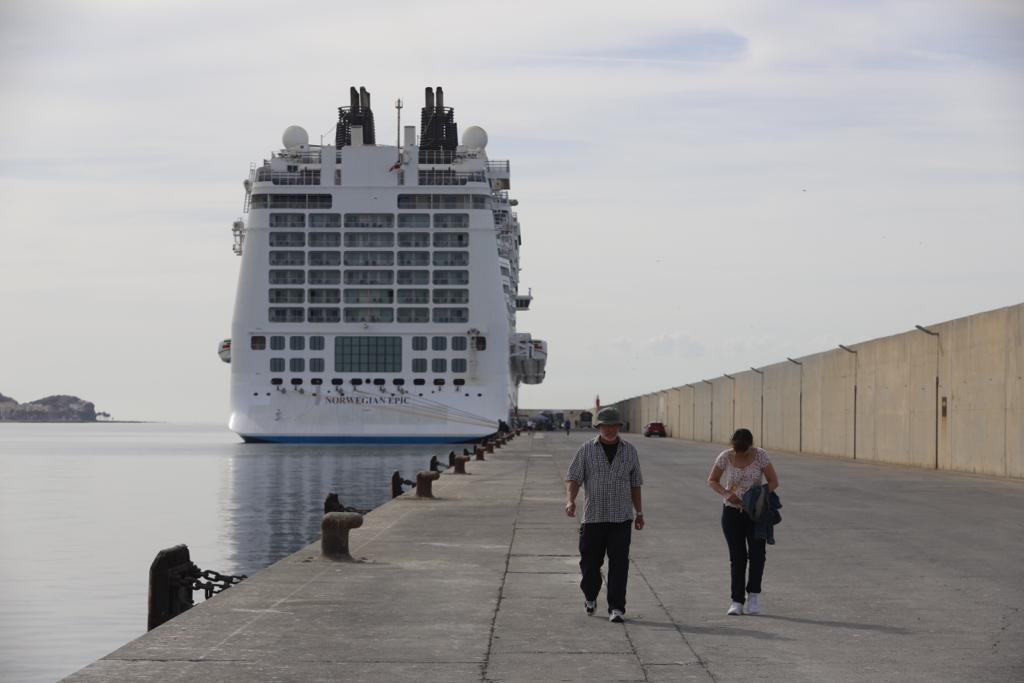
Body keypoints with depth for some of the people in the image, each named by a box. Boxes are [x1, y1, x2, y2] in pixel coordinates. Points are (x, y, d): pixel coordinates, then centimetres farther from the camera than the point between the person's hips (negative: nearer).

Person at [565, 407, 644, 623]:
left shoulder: (629, 451, 9)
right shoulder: (587, 450, 3)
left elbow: (635, 484, 15)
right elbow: (573, 478, -2)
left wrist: (639, 513, 12)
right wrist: (570, 500, -20)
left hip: (621, 517, 0)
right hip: (593, 516, 0)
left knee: (619, 563, -7)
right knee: (590, 562, 5)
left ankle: (617, 608, -5)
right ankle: (590, 596, 32)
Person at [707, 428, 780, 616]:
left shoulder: (760, 456, -10)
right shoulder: (725, 457, -7)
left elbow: (774, 481, -5)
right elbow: (712, 480, 4)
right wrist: (725, 493, -15)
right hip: (732, 511, 1)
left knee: (757, 553, -9)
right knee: (737, 557, 1)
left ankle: (753, 595, 7)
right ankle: (737, 601, 6)